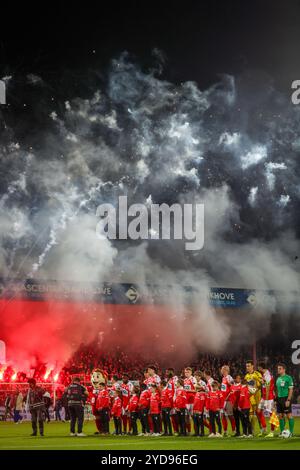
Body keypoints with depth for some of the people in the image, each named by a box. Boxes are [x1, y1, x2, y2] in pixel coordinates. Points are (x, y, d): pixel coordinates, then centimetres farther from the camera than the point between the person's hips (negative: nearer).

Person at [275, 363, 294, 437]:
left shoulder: (288, 378, -7)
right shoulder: (278, 378, 15)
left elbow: (291, 389, -11)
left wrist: (288, 400, -17)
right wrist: (276, 399, 13)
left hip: (286, 398, -7)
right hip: (279, 398, 7)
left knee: (289, 415, -4)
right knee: (281, 416, 7)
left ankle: (291, 432, 1)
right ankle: (282, 431, 13)